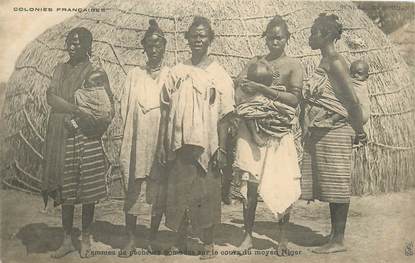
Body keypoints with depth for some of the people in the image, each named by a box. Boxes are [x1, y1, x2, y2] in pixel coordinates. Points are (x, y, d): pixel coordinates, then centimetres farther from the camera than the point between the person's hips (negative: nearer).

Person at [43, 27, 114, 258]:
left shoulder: (97, 72, -1)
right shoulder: (60, 69, 11)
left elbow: (109, 110, -2)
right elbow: (51, 97, -4)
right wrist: (76, 109, -18)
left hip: (86, 139, -4)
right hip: (61, 139, 4)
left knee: (88, 193, 3)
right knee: (65, 192, 9)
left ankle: (86, 239, 19)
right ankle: (67, 241, 21)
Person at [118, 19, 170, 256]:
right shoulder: (135, 75, 10)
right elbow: (127, 109, 7)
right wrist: (128, 139, -3)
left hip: (162, 140, 0)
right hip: (138, 140, 0)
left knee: (160, 191, 3)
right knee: (133, 190, -1)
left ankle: (153, 237, 17)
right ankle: (131, 239, 9)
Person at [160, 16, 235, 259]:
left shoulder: (219, 74, 0)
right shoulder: (178, 71, 9)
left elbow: (224, 115, -4)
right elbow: (169, 109, 10)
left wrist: (221, 148, -10)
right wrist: (166, 143, 5)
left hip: (206, 143, -3)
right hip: (180, 144, 3)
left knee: (207, 193, 3)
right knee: (178, 191, 9)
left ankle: (208, 242, 18)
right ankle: (181, 239, 24)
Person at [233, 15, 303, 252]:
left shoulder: (293, 65, 5)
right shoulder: (255, 62, 15)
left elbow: (294, 98, -7)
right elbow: (238, 88, 6)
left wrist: (262, 89, -10)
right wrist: (244, 107, -14)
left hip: (279, 131, -2)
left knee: (282, 185, -2)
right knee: (249, 183, 1)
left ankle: (283, 238, 12)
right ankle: (248, 237, 12)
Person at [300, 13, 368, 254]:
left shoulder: (335, 62, -14)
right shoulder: (325, 62, 14)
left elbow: (353, 100, -17)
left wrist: (360, 131, -10)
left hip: (335, 132, -9)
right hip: (321, 134, 9)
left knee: (337, 186, -2)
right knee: (330, 188, 13)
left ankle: (339, 240, 8)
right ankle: (334, 236, 22)